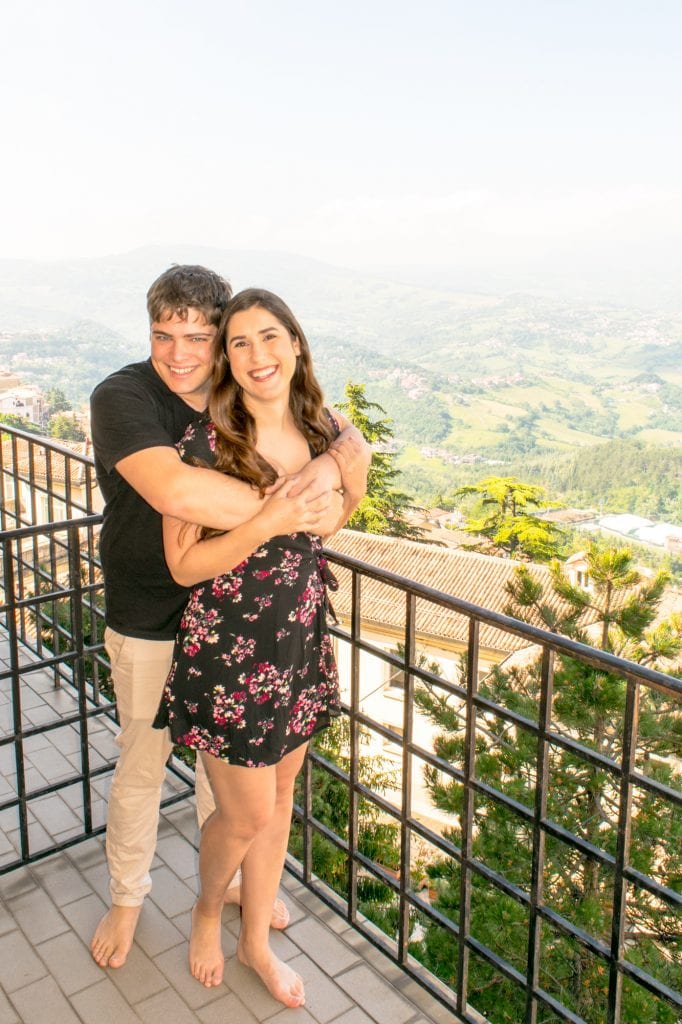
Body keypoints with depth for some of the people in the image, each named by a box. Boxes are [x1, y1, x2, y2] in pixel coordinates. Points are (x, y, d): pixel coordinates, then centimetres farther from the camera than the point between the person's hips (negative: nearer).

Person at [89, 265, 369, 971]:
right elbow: (175, 491, -40)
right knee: (141, 765, 13)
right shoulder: (122, 397, -22)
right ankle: (126, 900, 39)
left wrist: (334, 463, -23)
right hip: (150, 623, -4)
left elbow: (342, 433, 2)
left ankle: (230, 878, 46)